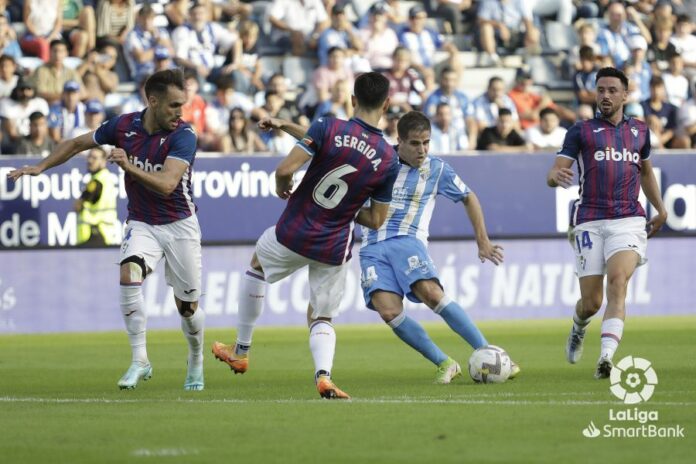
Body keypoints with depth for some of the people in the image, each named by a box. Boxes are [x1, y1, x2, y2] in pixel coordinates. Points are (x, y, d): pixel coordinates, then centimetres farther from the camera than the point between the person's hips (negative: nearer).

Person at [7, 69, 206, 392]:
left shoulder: (183, 135, -18)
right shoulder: (124, 126, -7)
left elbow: (167, 184, -31)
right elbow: (78, 143, 10)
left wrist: (128, 166, -42)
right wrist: (41, 166, 4)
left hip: (179, 225, -2)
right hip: (141, 223, 2)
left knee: (187, 306, 4)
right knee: (129, 273, -27)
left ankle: (196, 362, 35)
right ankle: (139, 362, -21)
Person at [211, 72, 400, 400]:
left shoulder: (328, 128, -14)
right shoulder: (388, 160, -5)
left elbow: (285, 169, -19)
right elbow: (376, 220, 1)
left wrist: (282, 187, 4)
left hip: (292, 234, -1)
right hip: (335, 249, 1)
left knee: (256, 267, 32)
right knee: (321, 320, 17)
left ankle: (241, 352, 38)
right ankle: (323, 374, -15)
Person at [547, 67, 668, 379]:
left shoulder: (639, 131, 15)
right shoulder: (582, 131, 5)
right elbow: (554, 174, -3)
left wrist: (660, 209, 25)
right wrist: (556, 176, -27)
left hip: (629, 221, 1)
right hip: (590, 222, -1)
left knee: (617, 283, -24)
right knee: (592, 302, -2)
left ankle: (606, 357, -33)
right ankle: (579, 329, 36)